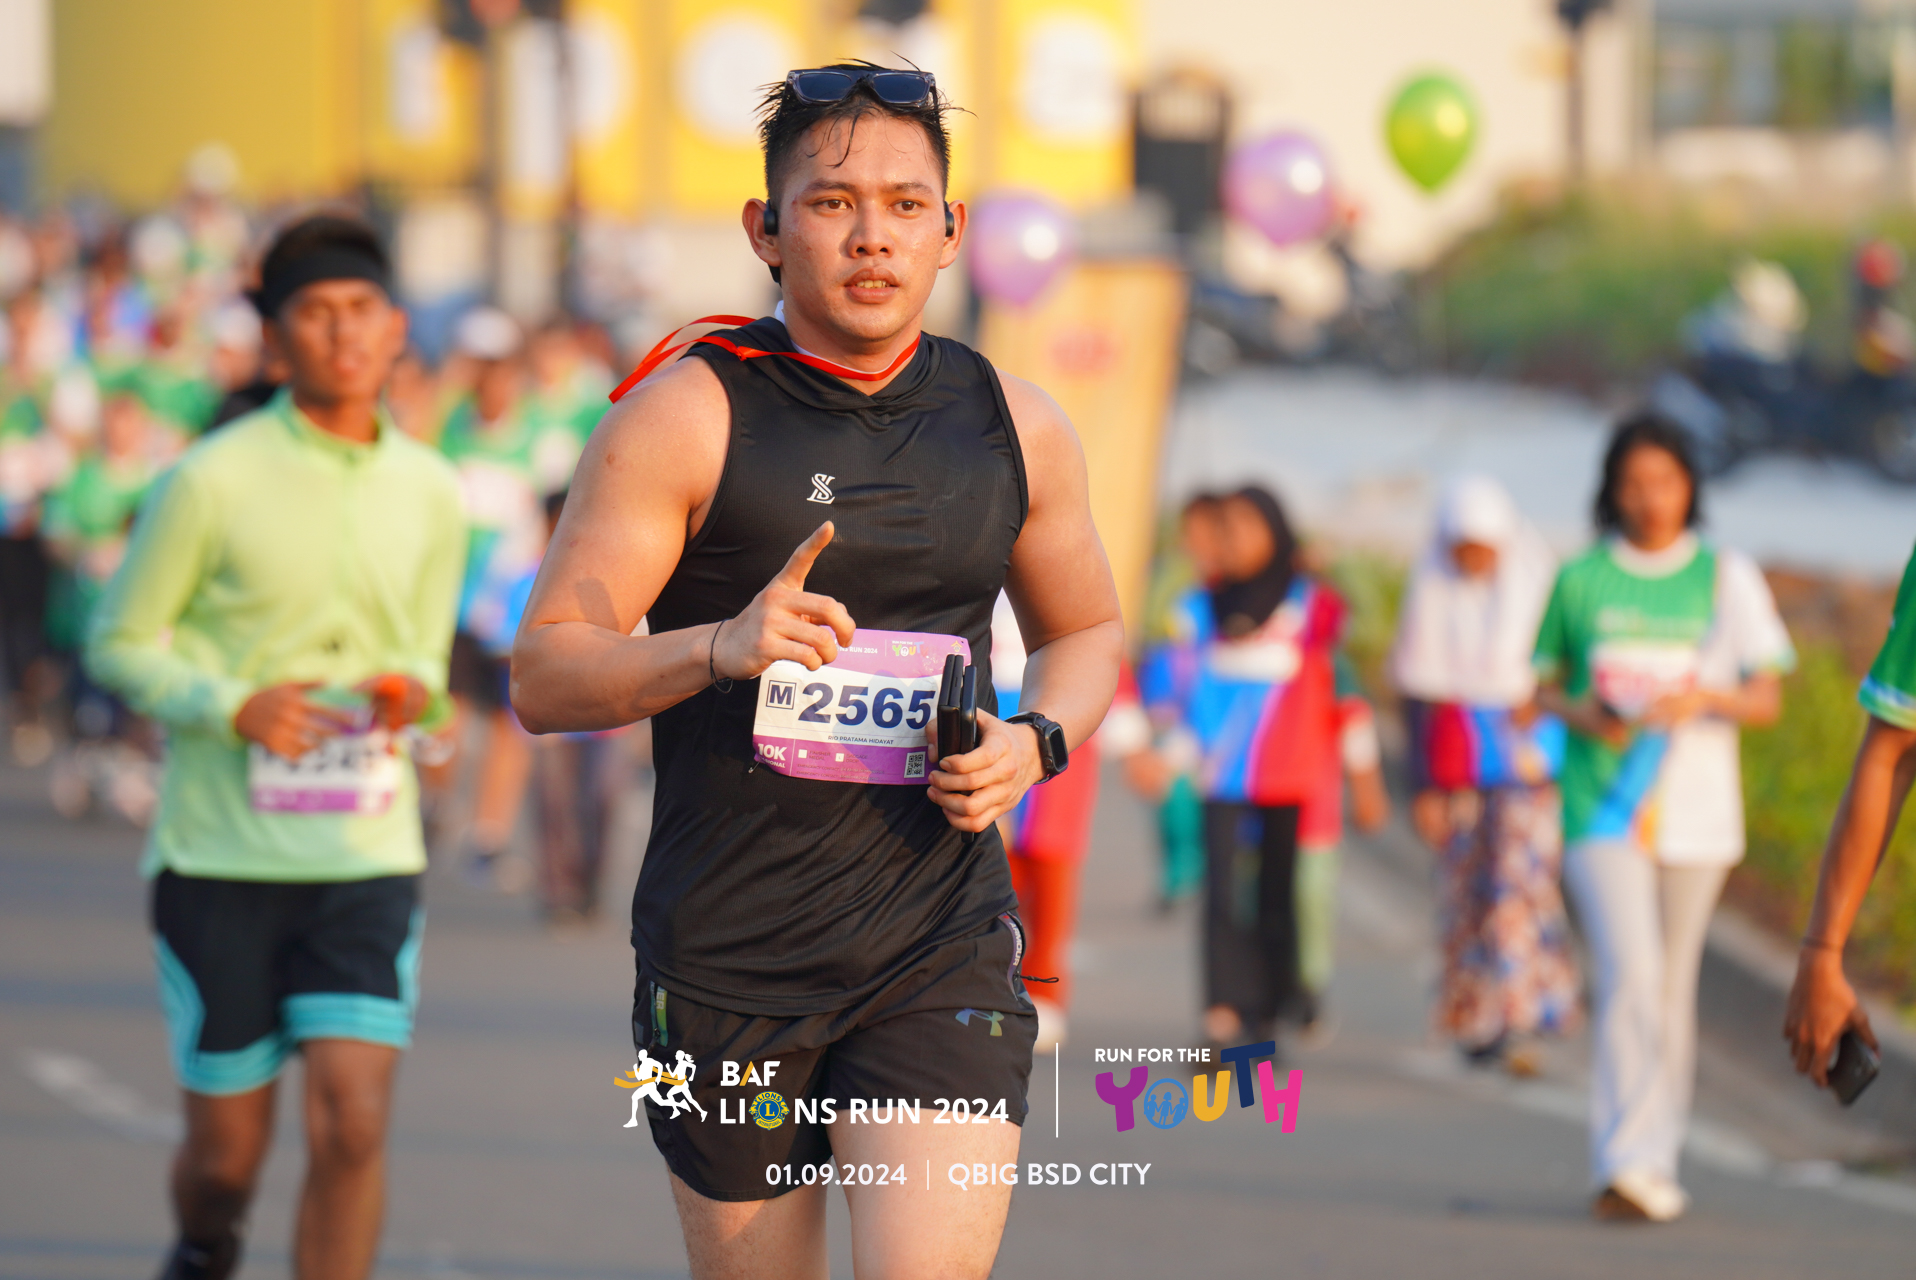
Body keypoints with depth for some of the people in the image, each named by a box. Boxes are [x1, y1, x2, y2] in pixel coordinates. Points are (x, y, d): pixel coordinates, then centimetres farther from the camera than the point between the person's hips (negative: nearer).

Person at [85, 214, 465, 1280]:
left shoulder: (431, 493, 6)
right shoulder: (212, 482, -6)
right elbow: (119, 641, 0)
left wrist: (416, 690, -5)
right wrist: (232, 706, -17)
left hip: (368, 859, 2)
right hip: (221, 858, -2)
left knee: (354, 1124, -14)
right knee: (229, 1147, 5)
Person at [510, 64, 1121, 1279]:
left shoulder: (1013, 425, 6)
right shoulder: (686, 416, -5)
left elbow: (1087, 630, 24)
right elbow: (544, 678, -7)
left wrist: (1037, 740, 1)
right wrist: (719, 648, -25)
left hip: (943, 951, 1)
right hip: (726, 956, -1)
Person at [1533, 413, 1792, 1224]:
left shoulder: (1727, 578, 5)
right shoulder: (1580, 579, 5)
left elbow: (1767, 697, 1)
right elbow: (1545, 684, 15)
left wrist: (1704, 699, -19)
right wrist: (1579, 713, -8)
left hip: (1693, 811, 2)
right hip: (1602, 808, -2)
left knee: (1672, 987, 9)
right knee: (1627, 974, -17)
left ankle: (1656, 1164, 21)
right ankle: (1624, 1165, -24)